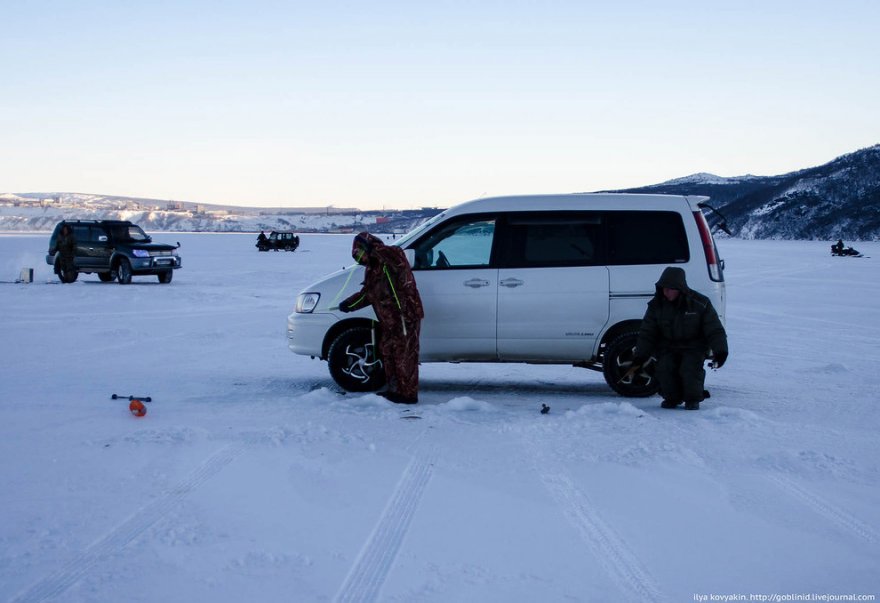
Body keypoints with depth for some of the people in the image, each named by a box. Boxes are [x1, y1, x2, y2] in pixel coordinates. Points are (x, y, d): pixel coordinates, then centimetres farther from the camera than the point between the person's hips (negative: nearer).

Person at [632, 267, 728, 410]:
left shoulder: (700, 303, -11)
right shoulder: (656, 305, -3)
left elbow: (715, 330, -7)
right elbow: (647, 334, 2)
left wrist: (720, 351, -19)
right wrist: (640, 356, -7)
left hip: (694, 346, -2)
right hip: (668, 347, 2)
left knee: (690, 368, -28)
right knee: (664, 368, -24)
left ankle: (693, 400, -3)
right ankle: (672, 398, 2)